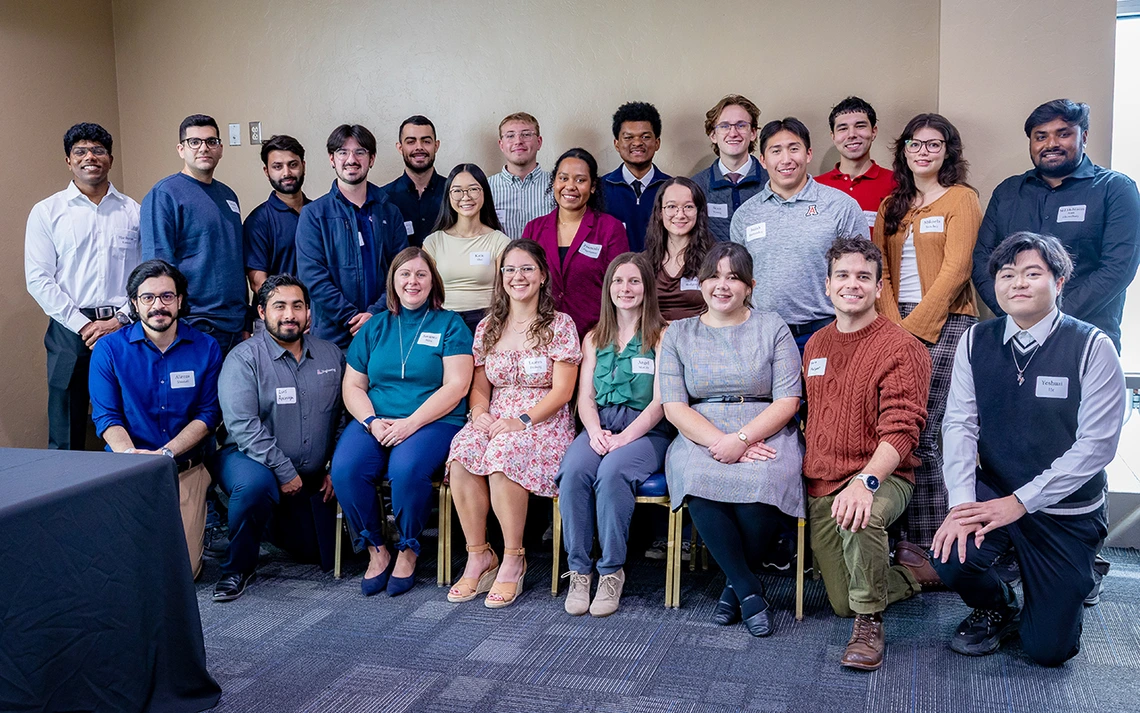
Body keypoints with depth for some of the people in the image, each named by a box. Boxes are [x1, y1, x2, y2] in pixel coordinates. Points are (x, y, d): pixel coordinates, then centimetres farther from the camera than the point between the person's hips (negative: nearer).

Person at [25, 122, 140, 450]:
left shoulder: (133, 211, 9)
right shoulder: (47, 212, 6)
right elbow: (38, 279, 0)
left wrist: (120, 319, -8)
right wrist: (81, 324, -8)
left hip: (125, 329, 1)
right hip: (70, 333, 0)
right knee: (66, 435, 4)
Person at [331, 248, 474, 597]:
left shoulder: (449, 325, 6)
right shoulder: (374, 328, 16)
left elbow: (456, 386, -5)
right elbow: (352, 387, 13)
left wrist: (411, 423, -15)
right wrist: (372, 422, -8)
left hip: (433, 421, -3)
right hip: (375, 421, 4)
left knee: (406, 468, -34)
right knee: (345, 468, -26)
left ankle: (407, 551, -8)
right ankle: (376, 550, -5)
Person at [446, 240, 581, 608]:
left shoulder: (560, 325, 1)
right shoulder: (487, 327, 15)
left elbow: (561, 391, -6)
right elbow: (479, 387, 16)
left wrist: (522, 420, -18)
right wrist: (480, 413, -7)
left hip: (544, 423, -4)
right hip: (495, 422, 4)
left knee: (503, 451, -35)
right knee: (460, 453, -29)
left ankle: (512, 561, -20)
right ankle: (478, 557, -16)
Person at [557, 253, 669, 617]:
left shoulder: (662, 335, 5)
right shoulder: (594, 338, 20)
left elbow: (660, 400, -4)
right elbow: (585, 396, 11)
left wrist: (625, 437, -17)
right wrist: (595, 432, -10)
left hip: (645, 429, -3)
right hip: (599, 426, 4)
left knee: (612, 472, -34)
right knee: (573, 471, -29)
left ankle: (612, 570, -21)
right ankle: (579, 570, -19)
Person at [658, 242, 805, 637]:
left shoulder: (773, 329, 9)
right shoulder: (678, 334, 12)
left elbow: (787, 401, 0)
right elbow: (674, 406, 2)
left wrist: (742, 439, -16)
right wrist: (721, 443, -14)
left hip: (766, 437, -1)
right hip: (699, 438, 1)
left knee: (759, 484, -34)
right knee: (699, 482, -33)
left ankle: (734, 586, -6)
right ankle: (749, 591, -15)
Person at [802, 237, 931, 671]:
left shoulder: (901, 349, -10)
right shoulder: (815, 345, 11)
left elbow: (900, 429, -19)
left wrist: (866, 480, -34)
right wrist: (807, 472, 10)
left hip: (882, 477, -6)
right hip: (821, 485, 6)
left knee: (860, 518, -41)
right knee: (841, 603, 6)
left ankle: (870, 623, -17)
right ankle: (913, 574, 35)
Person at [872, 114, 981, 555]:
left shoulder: (961, 199, 2)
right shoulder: (891, 207, 19)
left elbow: (954, 271, -8)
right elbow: (880, 272, 10)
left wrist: (912, 327, -13)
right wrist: (892, 325, -5)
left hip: (944, 325, -5)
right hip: (898, 328, 5)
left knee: (919, 433, -12)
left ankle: (924, 545, -4)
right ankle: (918, 539, 8)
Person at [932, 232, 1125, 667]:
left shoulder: (1092, 348, -12)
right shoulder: (976, 342, -2)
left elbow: (1096, 444, -16)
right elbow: (959, 424, -8)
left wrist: (1020, 501, -19)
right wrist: (962, 503, -22)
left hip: (1066, 509, -2)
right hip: (994, 492, 2)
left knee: (1048, 649, -2)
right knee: (950, 557, -28)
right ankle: (996, 610, 10)